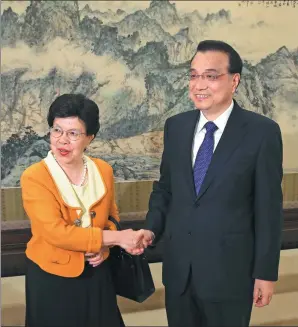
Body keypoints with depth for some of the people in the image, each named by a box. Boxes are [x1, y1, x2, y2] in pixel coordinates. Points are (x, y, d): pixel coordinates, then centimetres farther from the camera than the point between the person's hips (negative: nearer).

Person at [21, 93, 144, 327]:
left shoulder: (103, 170, -3)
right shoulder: (34, 177, -17)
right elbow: (56, 233, -25)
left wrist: (105, 245, -13)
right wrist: (117, 238, -24)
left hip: (96, 273, 4)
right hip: (52, 278, -4)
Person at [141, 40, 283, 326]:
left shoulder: (262, 132, -10)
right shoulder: (176, 126, 4)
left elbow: (268, 206, -8)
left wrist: (266, 272, -6)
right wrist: (152, 228, -4)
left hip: (230, 269, -4)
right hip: (178, 267, 4)